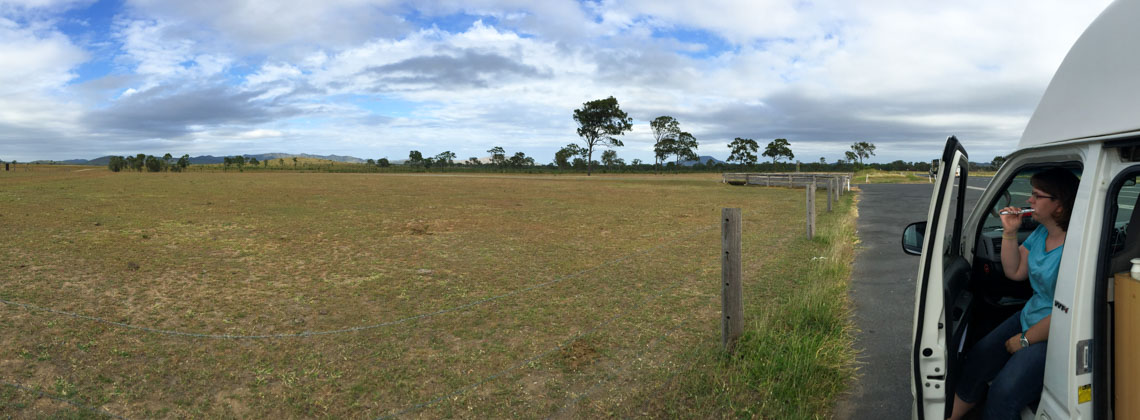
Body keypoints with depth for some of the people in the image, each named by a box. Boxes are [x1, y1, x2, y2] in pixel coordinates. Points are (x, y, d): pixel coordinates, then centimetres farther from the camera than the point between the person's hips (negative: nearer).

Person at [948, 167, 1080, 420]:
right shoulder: (1041, 233, 3)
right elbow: (1015, 272, 11)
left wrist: (1024, 340, -14)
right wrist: (1010, 232, -2)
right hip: (1029, 315, 9)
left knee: (1003, 394, -21)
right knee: (975, 363, 5)